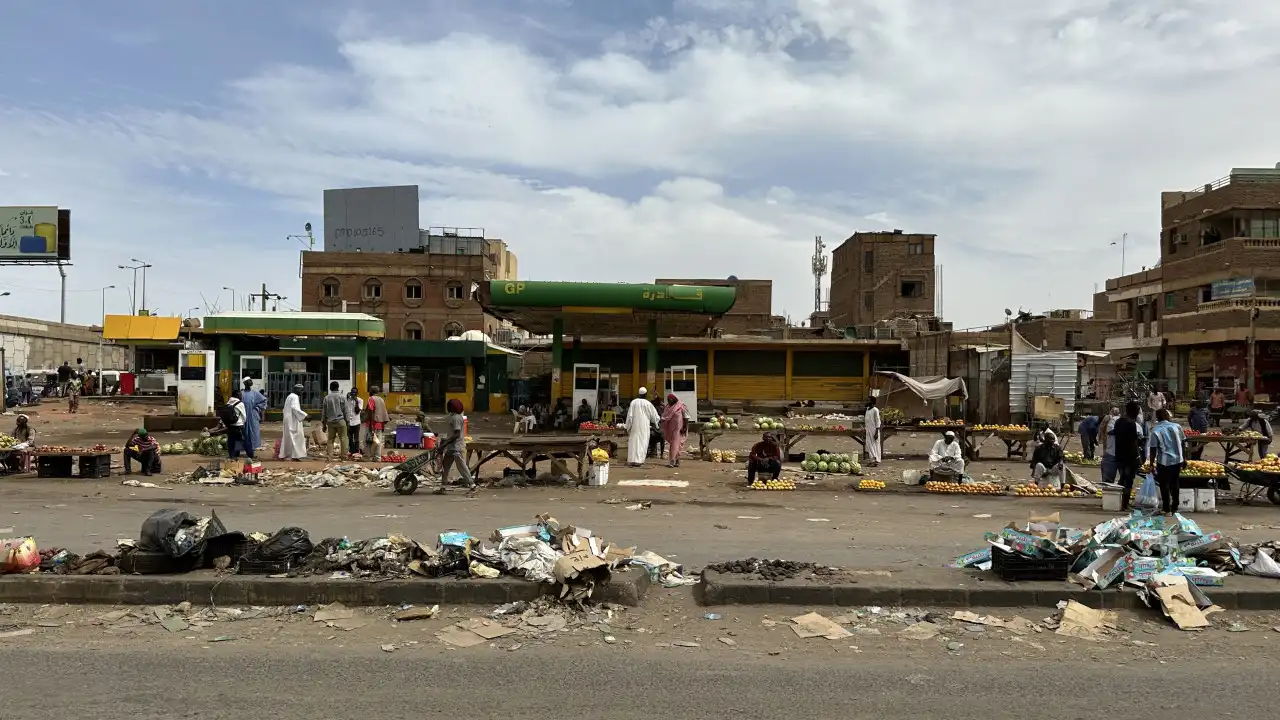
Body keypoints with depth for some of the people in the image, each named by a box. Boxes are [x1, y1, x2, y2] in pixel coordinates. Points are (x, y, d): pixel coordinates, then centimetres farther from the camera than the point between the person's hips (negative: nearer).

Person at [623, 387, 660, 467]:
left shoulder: (633, 402, -3)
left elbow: (630, 415, -2)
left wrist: (628, 425, 6)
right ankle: (638, 460, -4)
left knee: (633, 442, 8)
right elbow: (654, 414, 5)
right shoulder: (648, 403, -6)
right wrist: (659, 419, 24)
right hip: (644, 426, -2)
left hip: (634, 425, 2)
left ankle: (632, 460, 8)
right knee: (642, 442, 3)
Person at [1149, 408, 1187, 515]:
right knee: (1174, 484, 19)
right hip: (1178, 460, 4)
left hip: (1164, 462, -4)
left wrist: (1152, 463, -2)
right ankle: (1175, 507, 27)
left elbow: (1153, 449, -11)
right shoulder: (1177, 426, 0)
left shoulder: (1155, 430, -11)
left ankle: (1167, 509, 11)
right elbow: (1183, 443, 5)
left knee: (1164, 486, 7)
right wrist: (1184, 459, 15)